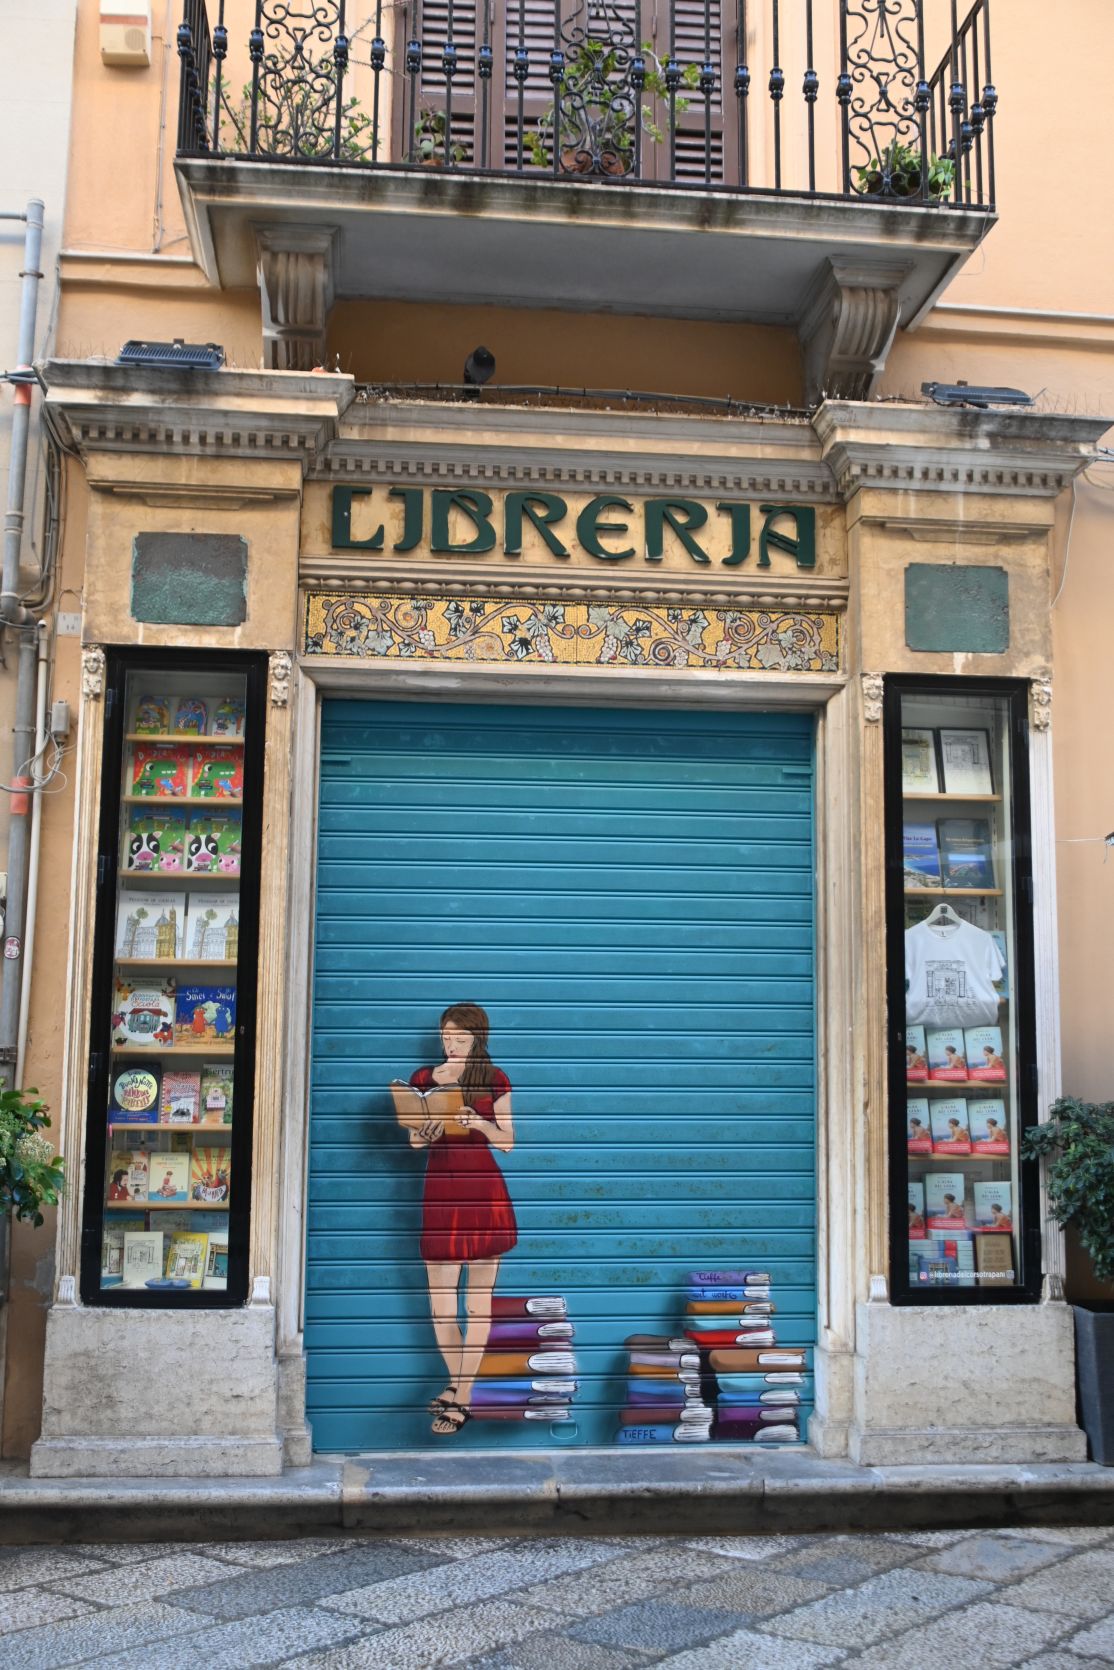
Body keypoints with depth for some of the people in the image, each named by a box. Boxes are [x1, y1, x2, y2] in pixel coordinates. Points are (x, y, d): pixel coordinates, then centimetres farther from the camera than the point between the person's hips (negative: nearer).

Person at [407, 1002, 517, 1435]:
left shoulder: (494, 1080, 3)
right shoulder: (425, 1078, 6)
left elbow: (507, 1142, 2)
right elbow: (414, 1141, 6)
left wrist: (480, 1123, -16)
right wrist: (429, 1130, -16)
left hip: (485, 1193, -1)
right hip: (440, 1193, 1)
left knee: (478, 1300, 2)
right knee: (441, 1303, 2)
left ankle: (463, 1399, 9)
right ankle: (456, 1381, 25)